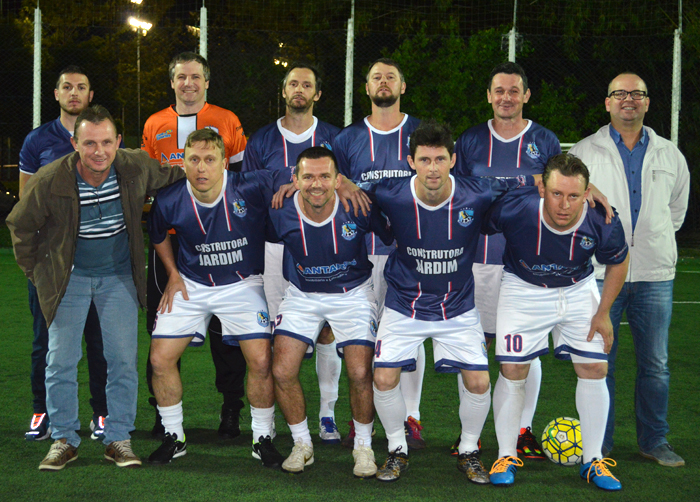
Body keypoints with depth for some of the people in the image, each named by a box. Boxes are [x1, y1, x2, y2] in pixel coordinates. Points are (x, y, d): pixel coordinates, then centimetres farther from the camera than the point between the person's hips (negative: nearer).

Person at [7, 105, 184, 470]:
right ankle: (64, 440, 14)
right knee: (61, 361, 1)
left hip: (119, 276, 1)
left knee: (123, 360, 1)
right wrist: (35, 272, 1)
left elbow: (174, 178, 4)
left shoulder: (137, 168, -18)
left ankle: (118, 439, 13)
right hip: (68, 276, -1)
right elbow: (20, 226, -4)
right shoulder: (50, 181, -22)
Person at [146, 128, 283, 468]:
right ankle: (174, 437, 19)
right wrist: (173, 274, 6)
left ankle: (263, 439, 11)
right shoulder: (169, 202, -15)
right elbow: (158, 236, 10)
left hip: (242, 284, -2)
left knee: (261, 361, -12)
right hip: (191, 285, 2)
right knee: (160, 359, -3)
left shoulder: (251, 189, -23)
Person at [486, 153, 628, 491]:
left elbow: (617, 263, -4)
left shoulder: (603, 223, -27)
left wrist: (603, 313, -2)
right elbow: (480, 229, -9)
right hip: (523, 288, -1)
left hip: (579, 290, 2)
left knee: (595, 370, -2)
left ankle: (592, 461, 13)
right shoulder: (514, 209, -33)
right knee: (512, 370, -6)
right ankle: (507, 457, 12)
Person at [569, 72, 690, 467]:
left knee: (656, 363, 6)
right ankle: (598, 445, 11)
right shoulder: (583, 153, 3)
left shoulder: (670, 156, 10)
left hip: (655, 274, 2)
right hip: (601, 273, -2)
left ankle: (655, 440, 18)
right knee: (600, 362, 1)